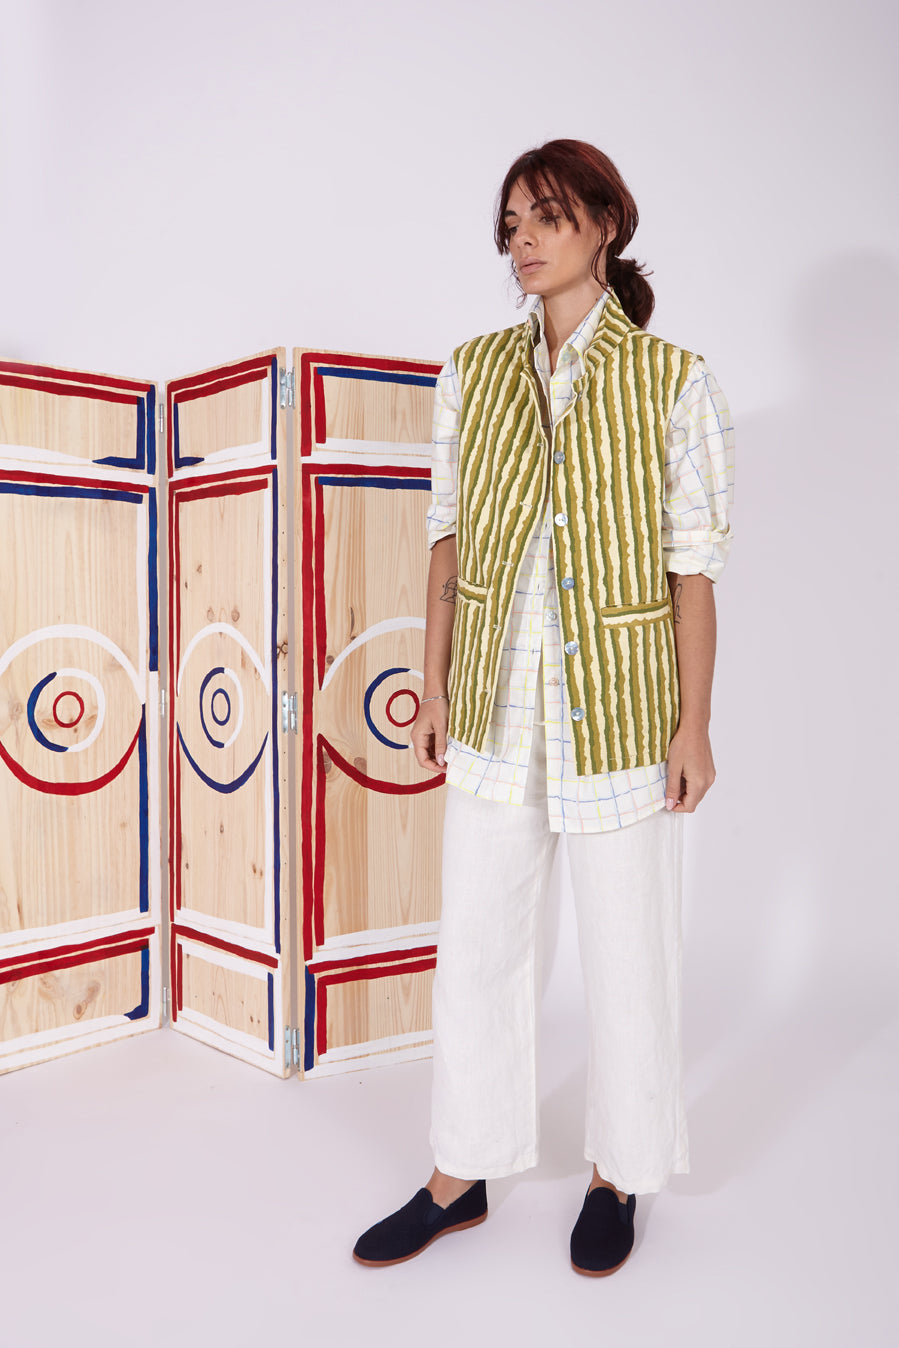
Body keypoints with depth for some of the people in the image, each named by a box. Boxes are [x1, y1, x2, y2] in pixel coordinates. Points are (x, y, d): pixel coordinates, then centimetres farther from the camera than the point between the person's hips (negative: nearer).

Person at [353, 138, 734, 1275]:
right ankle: (461, 1176, 31)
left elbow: (694, 563, -5)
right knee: (474, 944, 12)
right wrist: (434, 685, 5)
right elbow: (448, 533, 8)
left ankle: (617, 1174, 33)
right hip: (496, 709, 3)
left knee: (625, 949, 10)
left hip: (619, 711, -3)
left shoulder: (674, 384, -4)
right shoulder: (474, 373, 6)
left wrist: (695, 725, -7)